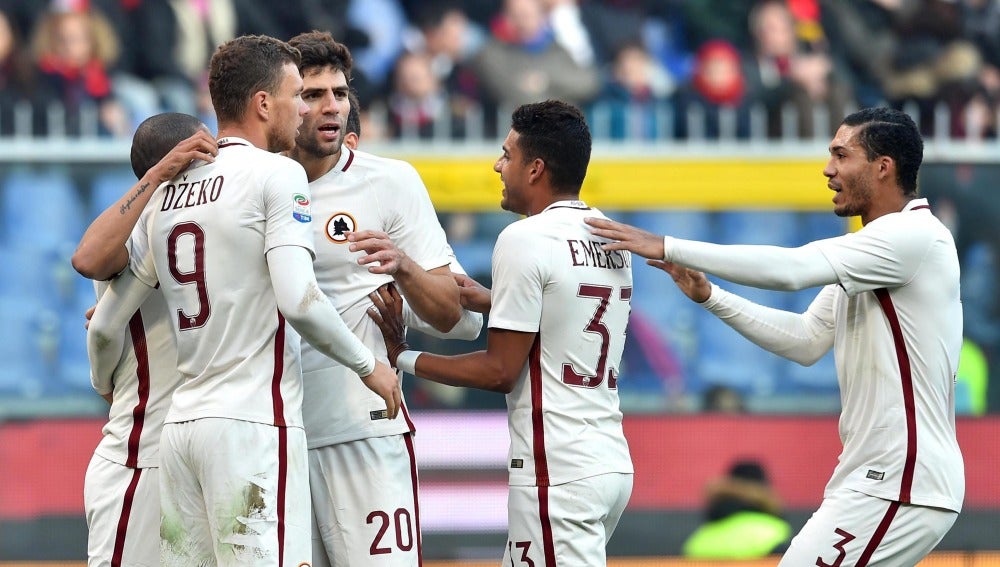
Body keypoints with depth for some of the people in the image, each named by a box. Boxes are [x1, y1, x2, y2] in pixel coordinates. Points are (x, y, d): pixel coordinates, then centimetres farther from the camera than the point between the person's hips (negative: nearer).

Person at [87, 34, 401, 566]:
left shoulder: (165, 194, 15)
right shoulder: (276, 174, -5)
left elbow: (104, 327, 19)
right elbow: (297, 298, -18)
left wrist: (108, 391, 38)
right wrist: (367, 364, -5)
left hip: (181, 423, 7)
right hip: (254, 422, -7)